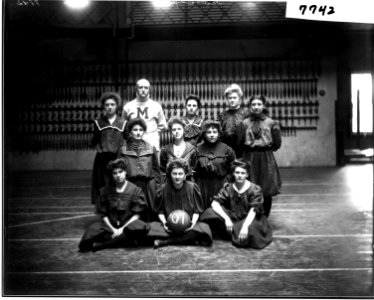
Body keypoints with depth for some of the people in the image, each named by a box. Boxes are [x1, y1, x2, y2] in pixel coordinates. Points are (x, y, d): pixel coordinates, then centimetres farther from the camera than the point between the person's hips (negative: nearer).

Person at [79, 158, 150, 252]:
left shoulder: (135, 190, 0)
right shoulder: (105, 190, 6)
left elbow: (137, 215, -3)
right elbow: (103, 215, 4)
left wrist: (122, 229, -14)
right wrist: (113, 230, -12)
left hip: (128, 224, 0)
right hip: (110, 225, 0)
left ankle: (101, 244, -25)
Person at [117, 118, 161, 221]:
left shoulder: (151, 149, 9)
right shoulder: (123, 150, 5)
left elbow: (156, 169, 10)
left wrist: (158, 187, 6)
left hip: (148, 187, 1)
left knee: (150, 217, 1)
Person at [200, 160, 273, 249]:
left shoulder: (254, 189, -11)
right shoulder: (228, 188, -4)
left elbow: (253, 210, -21)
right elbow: (215, 203, -15)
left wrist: (245, 226, -37)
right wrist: (226, 219, -29)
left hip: (249, 219, -3)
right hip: (232, 218, 3)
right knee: (210, 213, -20)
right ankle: (235, 234, -11)